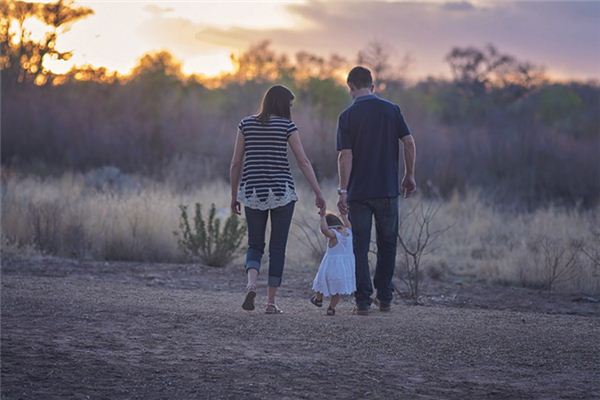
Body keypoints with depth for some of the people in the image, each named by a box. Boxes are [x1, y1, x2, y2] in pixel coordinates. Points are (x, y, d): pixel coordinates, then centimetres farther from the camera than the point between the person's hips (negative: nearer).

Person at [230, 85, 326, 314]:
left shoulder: (246, 124, 4)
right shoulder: (287, 125, -3)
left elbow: (236, 163, 4)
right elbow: (303, 162, -7)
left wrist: (234, 195, 12)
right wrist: (318, 193, -4)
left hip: (252, 192, 2)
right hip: (281, 192, -2)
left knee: (255, 246, 12)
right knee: (278, 248, 7)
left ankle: (251, 285, -16)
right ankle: (271, 302, 5)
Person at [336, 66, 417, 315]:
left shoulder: (348, 116, -5)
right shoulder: (392, 110, 2)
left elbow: (345, 155, -11)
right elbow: (409, 143, -2)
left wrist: (343, 190, -10)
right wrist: (410, 176, 8)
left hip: (358, 192, -2)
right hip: (388, 190, 2)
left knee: (360, 247, 3)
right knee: (387, 244, 15)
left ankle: (363, 301, 0)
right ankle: (385, 299, 17)